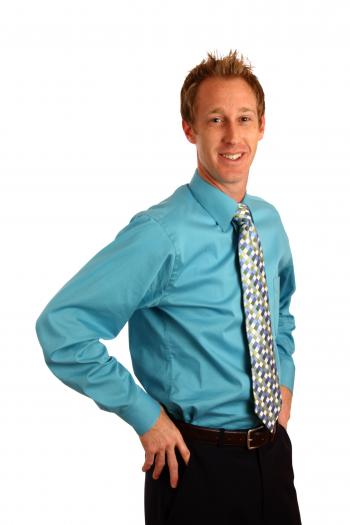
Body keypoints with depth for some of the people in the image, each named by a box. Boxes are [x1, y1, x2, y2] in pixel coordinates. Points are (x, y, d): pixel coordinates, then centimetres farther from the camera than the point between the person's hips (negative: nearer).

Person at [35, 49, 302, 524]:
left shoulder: (269, 221, 3)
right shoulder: (162, 234, -20)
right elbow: (60, 327, -23)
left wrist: (284, 380, 8)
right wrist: (145, 414, -18)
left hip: (274, 448, 6)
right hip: (197, 461, -6)